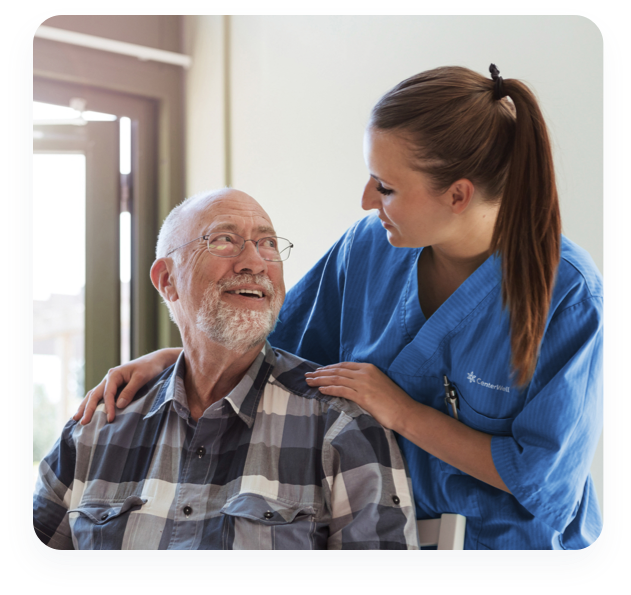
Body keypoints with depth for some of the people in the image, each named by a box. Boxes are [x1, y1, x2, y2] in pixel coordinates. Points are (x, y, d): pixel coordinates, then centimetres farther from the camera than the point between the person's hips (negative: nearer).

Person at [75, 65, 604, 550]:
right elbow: (278, 346, 10)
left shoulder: (567, 294, -19)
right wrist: (172, 360, -4)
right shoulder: (370, 245, -4)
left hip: (511, 545, -1)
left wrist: (401, 413, -19)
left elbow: (542, 478, -19)